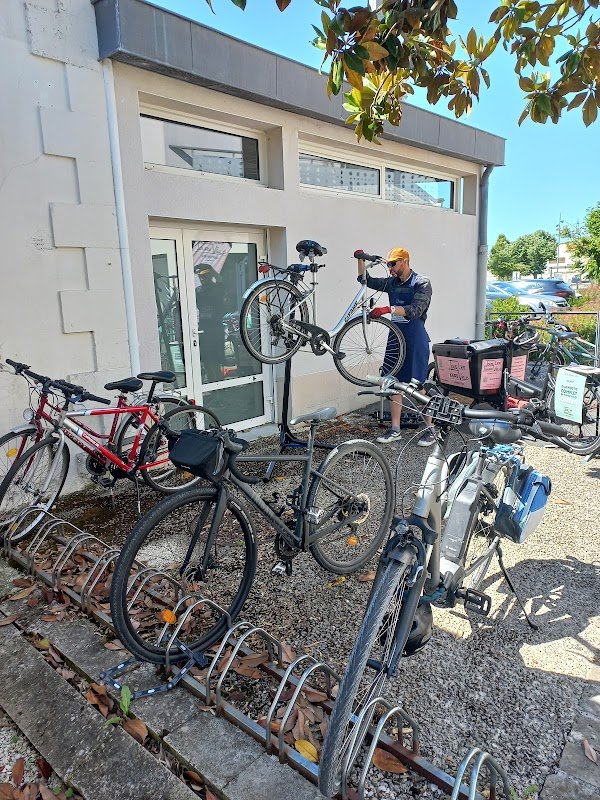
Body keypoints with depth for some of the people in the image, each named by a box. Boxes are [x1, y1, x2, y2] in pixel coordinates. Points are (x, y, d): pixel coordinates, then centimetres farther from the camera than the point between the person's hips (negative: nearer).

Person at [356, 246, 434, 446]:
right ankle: (395, 429, 13)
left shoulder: (422, 283, -6)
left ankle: (429, 429, 7)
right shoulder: (392, 283, 12)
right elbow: (366, 280, 14)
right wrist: (360, 260, -1)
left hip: (415, 339, -6)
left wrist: (388, 309, -30)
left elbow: (415, 310, -20)